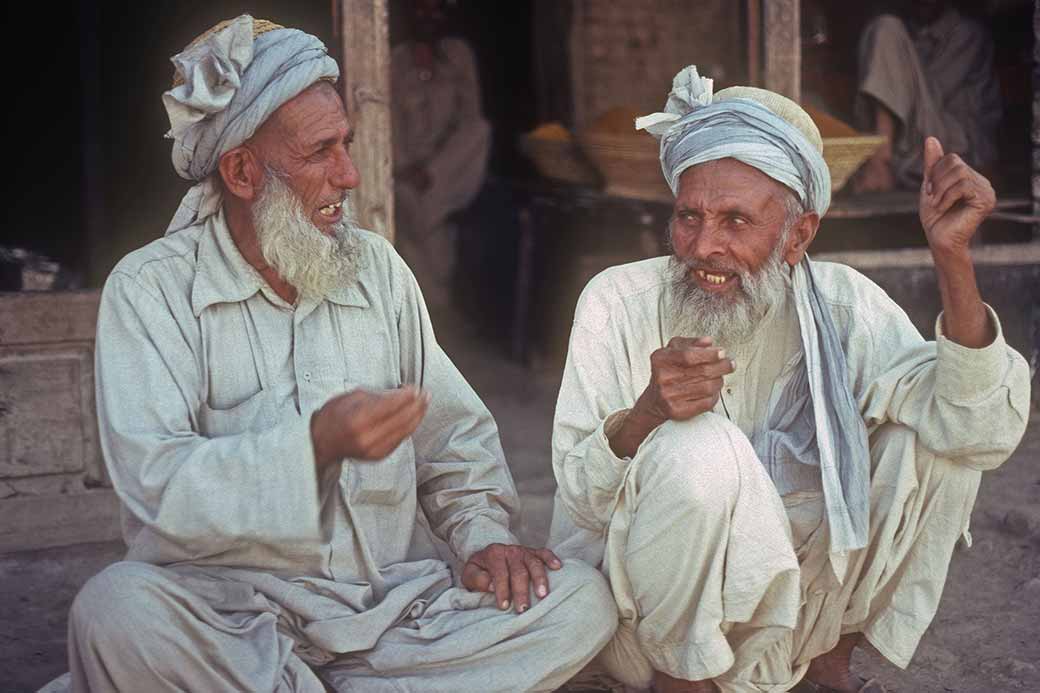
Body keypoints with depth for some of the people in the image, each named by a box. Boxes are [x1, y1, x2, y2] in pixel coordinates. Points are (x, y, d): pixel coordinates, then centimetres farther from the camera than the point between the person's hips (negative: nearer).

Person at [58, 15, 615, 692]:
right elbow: (156, 483, -17)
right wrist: (317, 443, -30)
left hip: (395, 597, 5)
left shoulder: (379, 268, 12)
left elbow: (456, 435, 18)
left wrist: (484, 535, -1)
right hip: (234, 604, -4)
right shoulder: (151, 289, -4)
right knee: (118, 611, -36)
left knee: (582, 600, -17)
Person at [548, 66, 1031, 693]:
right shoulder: (619, 303, -13)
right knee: (700, 448, -32)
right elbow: (579, 497, -16)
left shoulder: (840, 306, -7)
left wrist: (952, 258, -29)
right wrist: (644, 417, -38)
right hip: (648, 620, -3)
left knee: (936, 431, -12)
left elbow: (982, 433, -19)